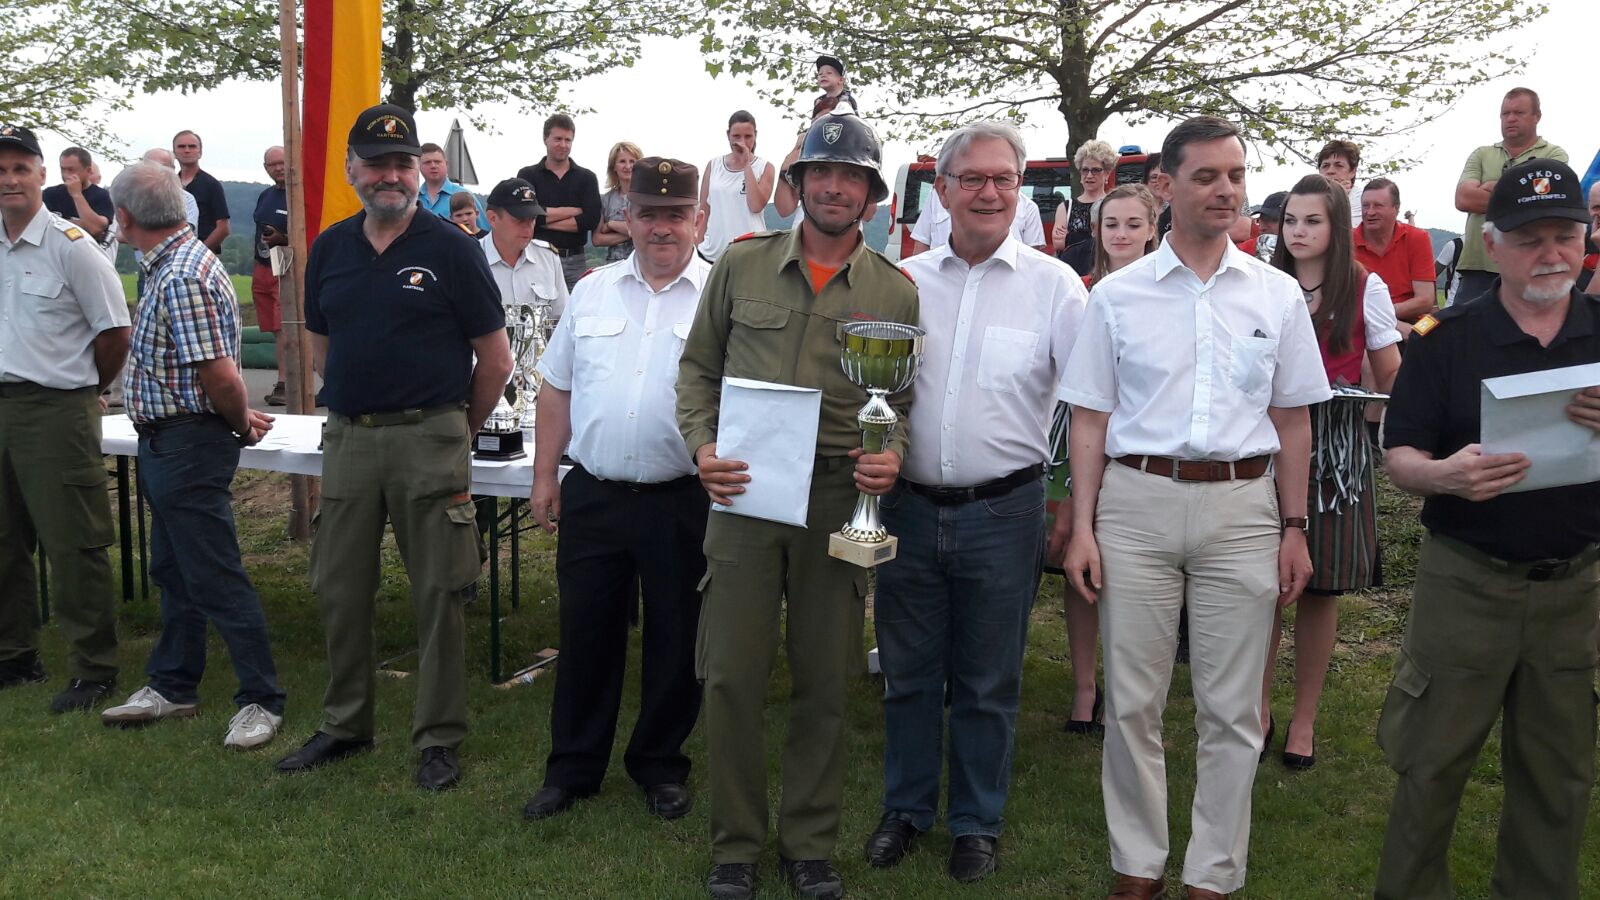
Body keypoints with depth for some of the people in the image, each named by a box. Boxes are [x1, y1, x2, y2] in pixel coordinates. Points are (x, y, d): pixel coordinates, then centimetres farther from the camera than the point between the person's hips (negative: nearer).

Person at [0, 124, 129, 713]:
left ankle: (93, 669, 6)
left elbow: (115, 333, -8)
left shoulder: (70, 245, -9)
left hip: (56, 410, -7)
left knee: (72, 545, -3)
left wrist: (85, 390, 2)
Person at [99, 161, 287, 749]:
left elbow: (219, 376, -26)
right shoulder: (173, 265, 11)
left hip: (189, 446, -11)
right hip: (166, 442, 11)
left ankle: (261, 700, 5)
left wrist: (241, 423, -10)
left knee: (216, 578, -4)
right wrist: (242, 418, 14)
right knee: (173, 570, 18)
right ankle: (172, 687, 31)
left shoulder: (183, 277, -22)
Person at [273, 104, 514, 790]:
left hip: (429, 438, -4)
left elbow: (495, 358, 0)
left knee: (439, 593, 1)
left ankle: (438, 739, 14)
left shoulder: (451, 248, -3)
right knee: (340, 591, 11)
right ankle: (344, 725, 28)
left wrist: (455, 432, 6)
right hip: (346, 439, 5)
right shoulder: (330, 248, 10)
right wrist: (355, 405, 15)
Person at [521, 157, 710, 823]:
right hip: (592, 494, 3)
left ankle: (660, 766, 28)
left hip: (682, 502, -3)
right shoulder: (593, 291, 9)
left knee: (676, 641, 9)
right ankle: (572, 768, 27)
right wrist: (544, 477, 9)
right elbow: (557, 389, 13)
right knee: (586, 635, 12)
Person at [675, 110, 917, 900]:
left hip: (839, 495, 1)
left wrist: (893, 454, -10)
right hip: (746, 487, 0)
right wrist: (703, 445, -5)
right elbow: (698, 367, 9)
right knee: (733, 678, 3)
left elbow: (906, 397, 10)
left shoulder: (896, 291, 5)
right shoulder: (741, 265, 4)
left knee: (823, 682, 9)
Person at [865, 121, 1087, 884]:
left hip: (1003, 511, -2)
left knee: (988, 683, 11)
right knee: (907, 671, 14)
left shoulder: (1053, 285, -3)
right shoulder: (903, 280, 5)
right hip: (910, 505, 3)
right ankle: (906, 806, 33)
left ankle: (976, 822, 28)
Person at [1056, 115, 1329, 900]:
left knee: (1232, 709, 7)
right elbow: (1090, 419, 4)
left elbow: (1292, 421, 10)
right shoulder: (1117, 296, 3)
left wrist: (1293, 528, 6)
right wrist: (1082, 527, -2)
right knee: (1132, 702, 6)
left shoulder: (1277, 295, 7)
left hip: (1242, 508, 1)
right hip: (1136, 503, -1)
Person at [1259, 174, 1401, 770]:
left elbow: (1392, 381, 7)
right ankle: (1260, 706, 17)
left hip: (1334, 447, -1)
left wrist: (1350, 397, -11)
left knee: (1320, 587, 5)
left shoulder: (1366, 290, 2)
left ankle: (1305, 718, 19)